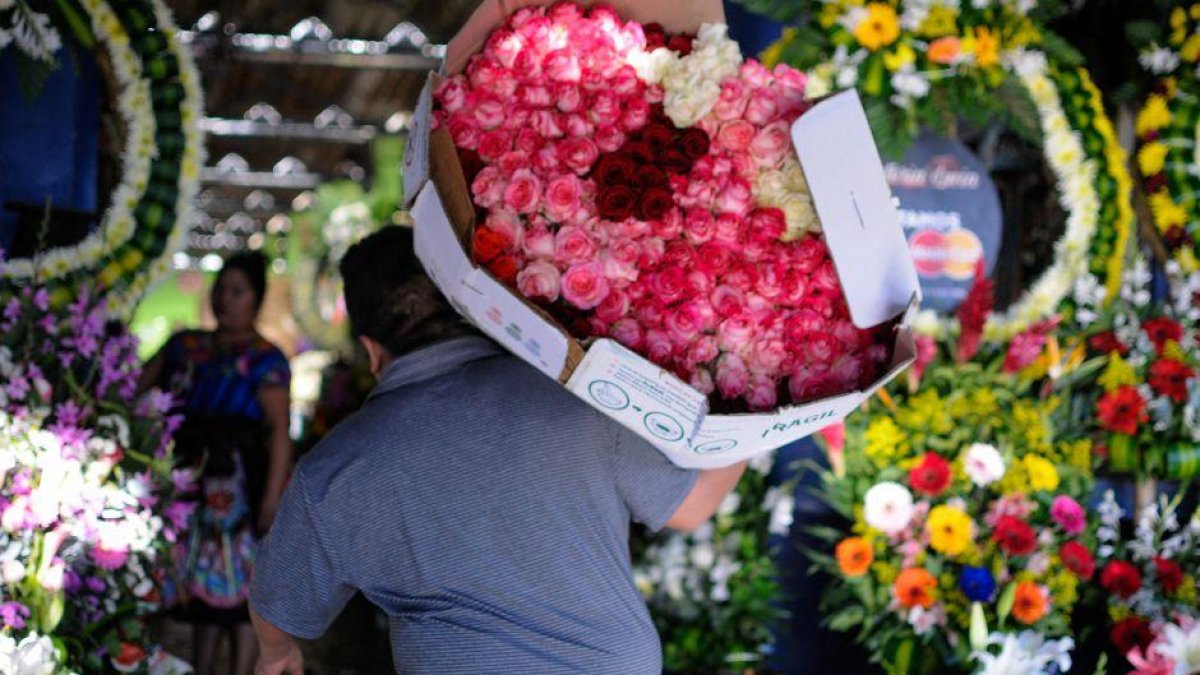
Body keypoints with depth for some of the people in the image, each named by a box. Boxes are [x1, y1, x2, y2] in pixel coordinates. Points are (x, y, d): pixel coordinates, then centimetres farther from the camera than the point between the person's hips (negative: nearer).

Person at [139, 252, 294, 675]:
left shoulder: (264, 358, -4)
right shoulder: (186, 345, 15)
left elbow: (279, 429, -11)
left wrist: (272, 498, -19)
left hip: (237, 483, -5)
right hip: (190, 481, 6)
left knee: (239, 584, -5)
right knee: (201, 581, 12)